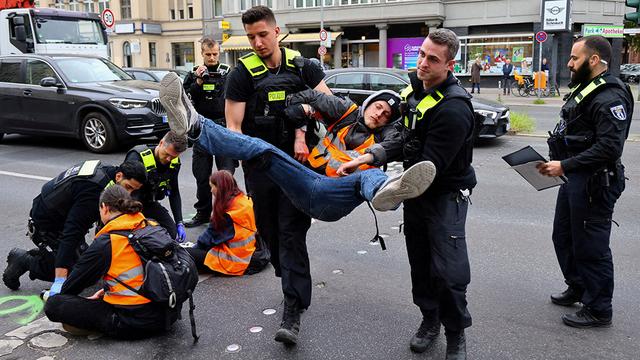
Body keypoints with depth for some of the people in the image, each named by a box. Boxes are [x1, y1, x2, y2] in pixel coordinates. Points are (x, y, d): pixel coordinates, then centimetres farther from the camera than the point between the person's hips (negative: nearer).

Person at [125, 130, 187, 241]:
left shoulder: (174, 163, -9)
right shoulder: (137, 157, -29)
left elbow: (174, 193, 2)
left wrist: (179, 223, -4)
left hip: (149, 203, 6)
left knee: (173, 234, -2)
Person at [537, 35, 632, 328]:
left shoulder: (610, 98, -19)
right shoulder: (584, 89, 13)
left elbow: (609, 148, -27)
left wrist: (565, 166, -24)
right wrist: (558, 163, 6)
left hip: (594, 183, -10)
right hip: (574, 179, 11)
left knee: (591, 248, 1)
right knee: (563, 237, 21)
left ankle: (598, 310, 17)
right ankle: (578, 289, 40)